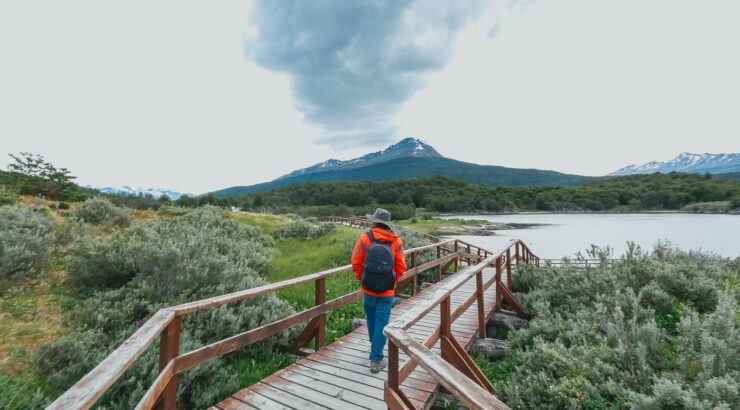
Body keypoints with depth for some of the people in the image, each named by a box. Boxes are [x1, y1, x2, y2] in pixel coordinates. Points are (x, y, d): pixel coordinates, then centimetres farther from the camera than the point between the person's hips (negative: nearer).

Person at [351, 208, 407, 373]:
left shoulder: (365, 237, -9)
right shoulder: (396, 241, -6)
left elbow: (356, 262, -6)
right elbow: (401, 267, -4)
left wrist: (361, 278, 10)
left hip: (368, 288, 1)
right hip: (387, 290, -1)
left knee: (371, 319, 23)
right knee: (382, 323, 8)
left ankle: (375, 346, 44)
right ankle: (376, 359, 12)